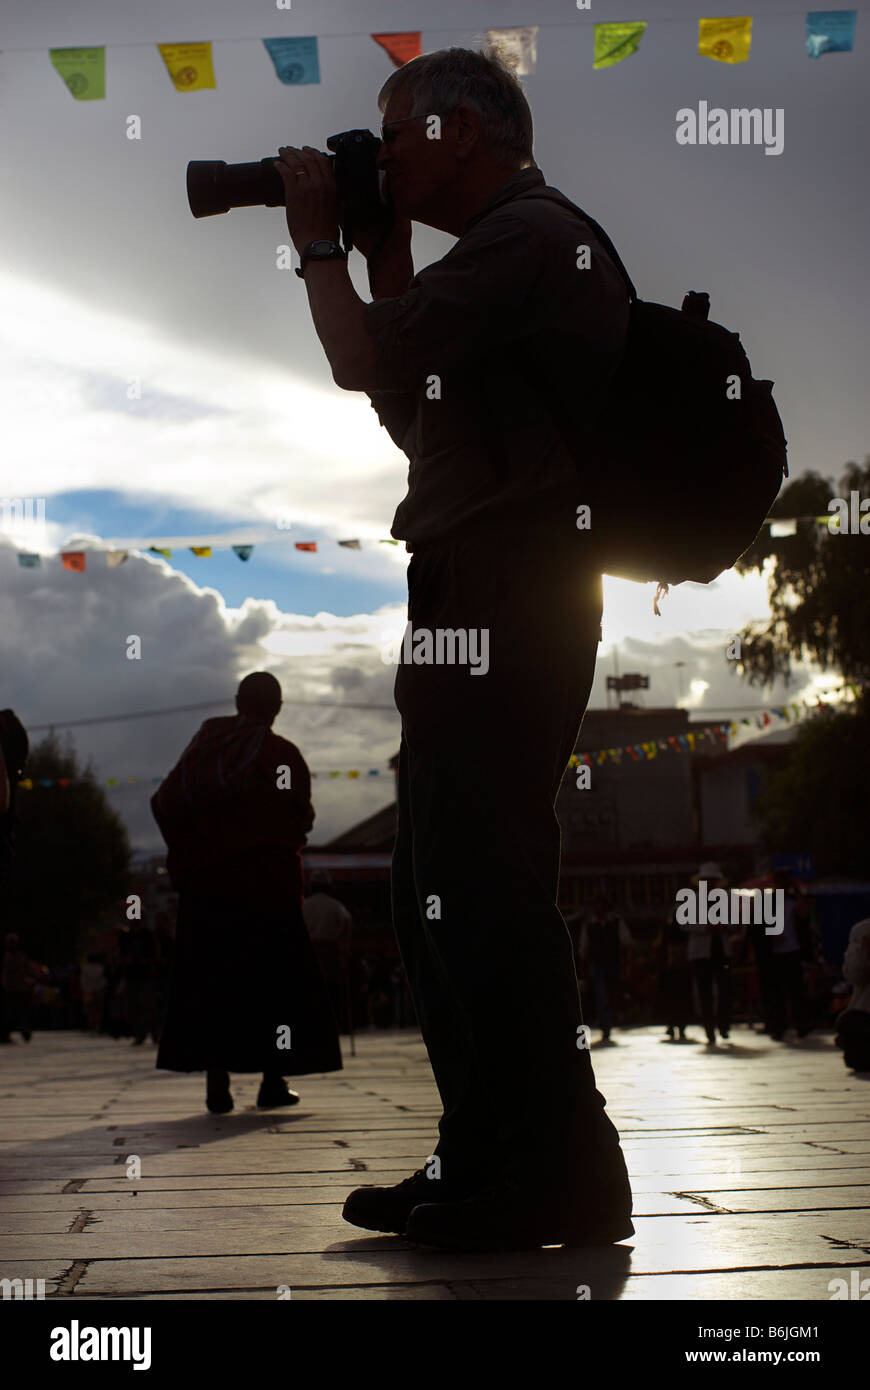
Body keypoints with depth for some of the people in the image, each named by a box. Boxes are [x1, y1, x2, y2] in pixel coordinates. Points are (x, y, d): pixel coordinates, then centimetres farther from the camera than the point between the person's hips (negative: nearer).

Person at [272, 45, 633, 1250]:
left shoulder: (527, 236, -9)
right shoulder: (520, 244, 24)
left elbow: (365, 366, -14)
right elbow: (412, 411, 24)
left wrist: (320, 242, 3)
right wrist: (383, 250, 20)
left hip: (501, 605, -11)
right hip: (480, 607, 11)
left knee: (481, 892, -10)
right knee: (444, 895, 13)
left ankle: (551, 1184, -3)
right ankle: (486, 1166, 20)